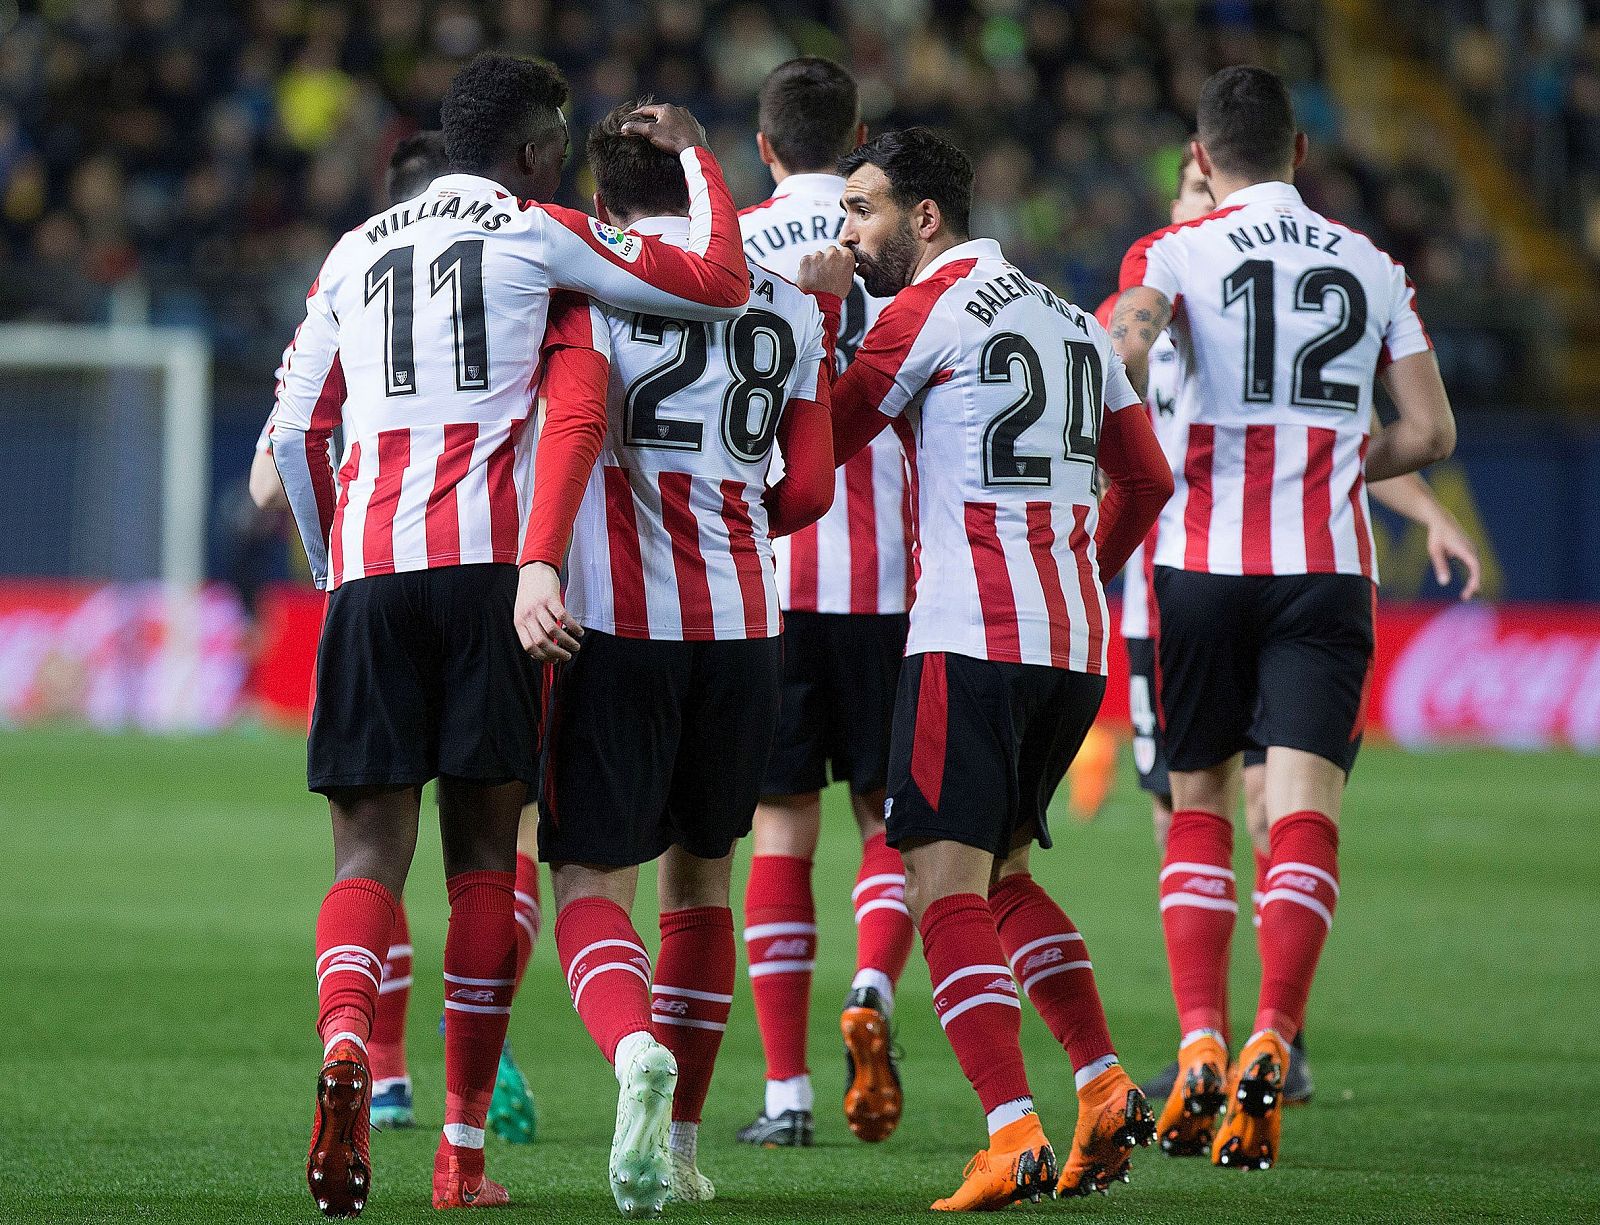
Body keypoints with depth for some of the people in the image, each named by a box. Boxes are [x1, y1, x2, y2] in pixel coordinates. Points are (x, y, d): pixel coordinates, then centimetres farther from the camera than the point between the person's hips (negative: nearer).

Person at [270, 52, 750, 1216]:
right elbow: (723, 285, 4)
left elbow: (295, 434, 18)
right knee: (483, 848, 4)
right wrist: (697, 155, 19)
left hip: (367, 565, 3)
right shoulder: (538, 237, 5)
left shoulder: (354, 255, 19)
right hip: (487, 556, -3)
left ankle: (344, 1044, -30)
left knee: (369, 847, 1)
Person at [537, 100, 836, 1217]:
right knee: (701, 876, 18)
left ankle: (638, 1052, -33)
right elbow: (810, 491, 12)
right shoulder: (790, 306, 13)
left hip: (620, 618, -4)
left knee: (593, 885, -3)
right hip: (744, 623, 4)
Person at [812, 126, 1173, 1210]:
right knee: (995, 872, 19)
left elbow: (819, 452, 1)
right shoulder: (1070, 319, 19)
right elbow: (1146, 482, 25)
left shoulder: (928, 310, -4)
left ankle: (1015, 1136, -21)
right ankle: (1106, 1089, 8)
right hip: (1075, 642, 8)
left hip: (971, 634, -8)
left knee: (946, 886, -9)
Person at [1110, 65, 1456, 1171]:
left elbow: (1122, 352, -20)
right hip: (1329, 565, 1)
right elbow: (1430, 433, 10)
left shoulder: (1176, 253, 0)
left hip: (1204, 557, -1)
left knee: (1199, 805, 12)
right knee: (1304, 810, -4)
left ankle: (1201, 1052, 2)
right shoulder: (1372, 268, 10)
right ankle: (1272, 1044, -22)